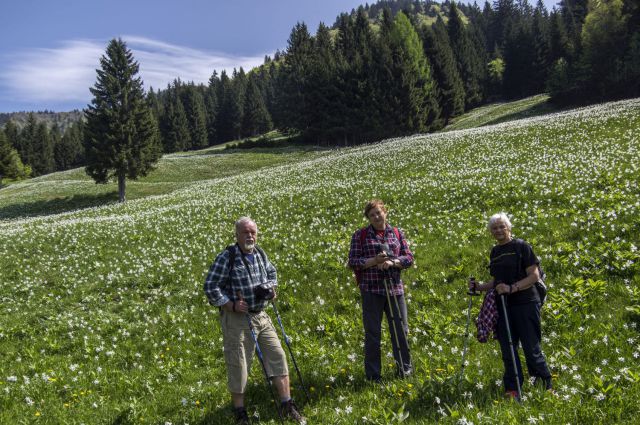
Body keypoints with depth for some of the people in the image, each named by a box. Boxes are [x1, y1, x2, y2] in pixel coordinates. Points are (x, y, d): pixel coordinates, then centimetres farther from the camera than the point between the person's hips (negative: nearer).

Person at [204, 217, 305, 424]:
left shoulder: (260, 254, 6)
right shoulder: (226, 257, -14)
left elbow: (272, 272, 26)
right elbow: (210, 286, -14)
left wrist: (271, 287, 6)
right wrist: (232, 306, -18)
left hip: (261, 316, 6)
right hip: (237, 318, -6)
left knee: (277, 356, 6)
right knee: (238, 366, 3)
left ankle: (286, 405, 18)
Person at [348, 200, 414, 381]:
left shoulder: (397, 233, 8)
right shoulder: (360, 235, 0)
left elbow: (409, 257, 5)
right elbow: (352, 261, -4)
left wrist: (392, 262, -14)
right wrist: (374, 261, -18)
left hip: (394, 287, 3)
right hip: (371, 290, -2)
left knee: (400, 329, 9)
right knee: (372, 332, 4)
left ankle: (405, 368, 27)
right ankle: (372, 374, 17)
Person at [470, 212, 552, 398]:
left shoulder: (521, 246, -4)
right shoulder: (494, 252, 15)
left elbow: (534, 276, -10)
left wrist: (512, 288, -21)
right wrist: (480, 287, 5)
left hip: (525, 304, -6)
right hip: (503, 306, 6)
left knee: (531, 348, -3)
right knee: (507, 349, 6)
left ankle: (546, 387, 15)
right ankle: (512, 389, 14)